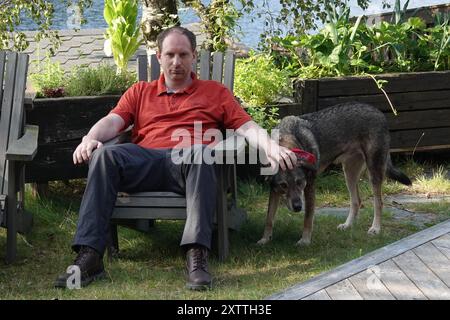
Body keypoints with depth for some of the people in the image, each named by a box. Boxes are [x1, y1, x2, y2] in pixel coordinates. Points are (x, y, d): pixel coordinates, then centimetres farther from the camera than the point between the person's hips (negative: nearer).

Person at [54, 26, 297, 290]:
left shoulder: (216, 92, 25)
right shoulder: (140, 92, 30)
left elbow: (247, 127, 12)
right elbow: (113, 122, 15)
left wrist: (272, 148, -9)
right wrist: (90, 138, -9)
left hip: (189, 162, -2)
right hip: (145, 161, 2)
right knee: (103, 155, -30)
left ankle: (197, 256, -48)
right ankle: (89, 257, -37)